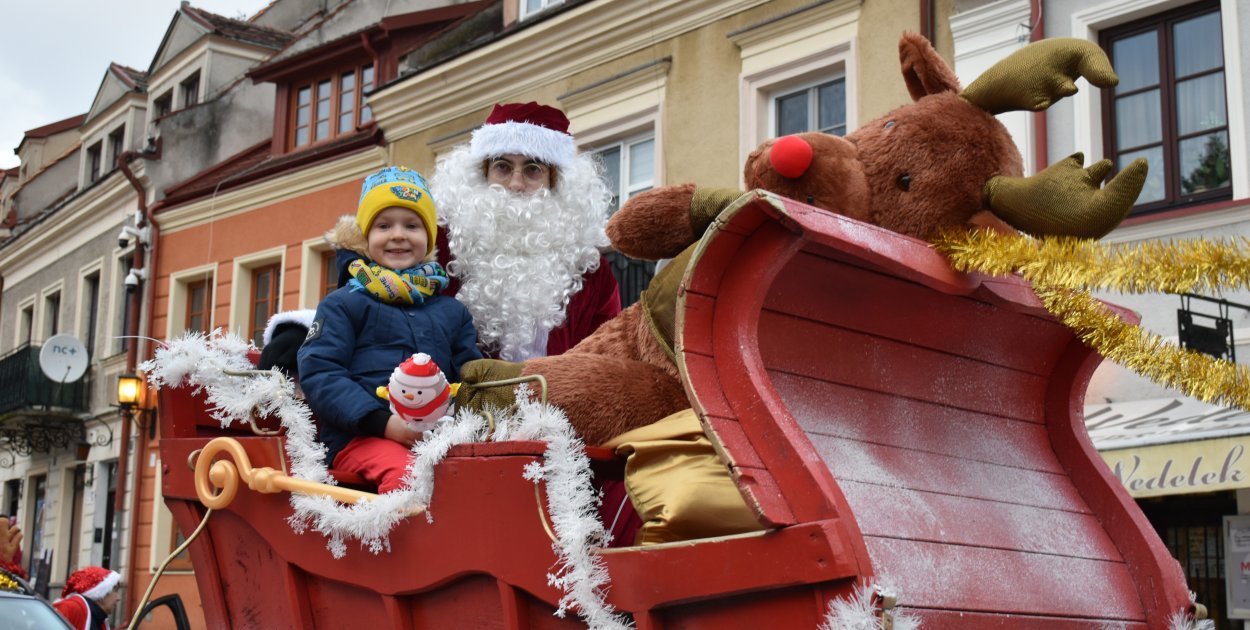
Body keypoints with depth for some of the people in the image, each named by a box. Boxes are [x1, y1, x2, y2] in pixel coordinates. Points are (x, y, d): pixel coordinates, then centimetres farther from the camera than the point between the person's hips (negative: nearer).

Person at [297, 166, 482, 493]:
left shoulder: (452, 311, 24)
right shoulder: (343, 304, 10)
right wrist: (382, 421, -14)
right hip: (361, 435, -4)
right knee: (406, 475, -37)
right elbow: (319, 373, -1)